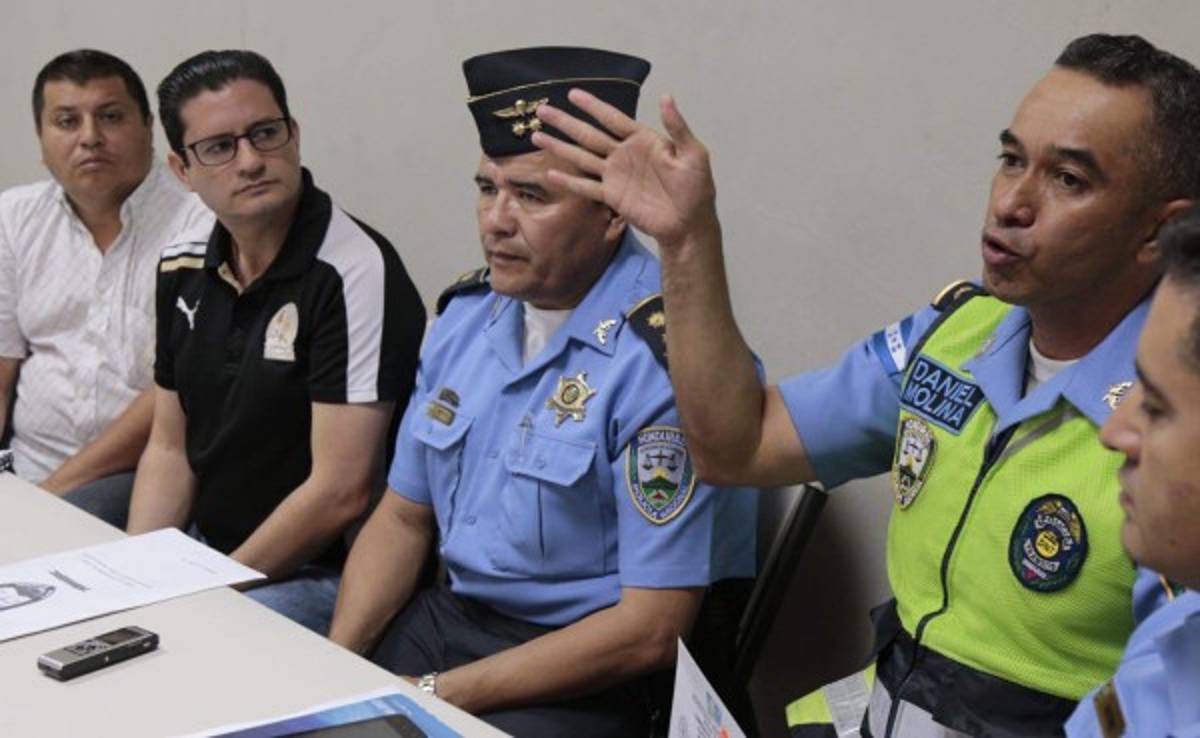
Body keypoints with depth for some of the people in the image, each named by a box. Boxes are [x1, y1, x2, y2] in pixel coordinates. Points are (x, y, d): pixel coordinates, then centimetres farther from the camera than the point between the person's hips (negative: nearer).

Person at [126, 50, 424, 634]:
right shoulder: (181, 268, 5)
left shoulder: (354, 272, -19)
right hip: (202, 553, 7)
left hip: (323, 577, -7)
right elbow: (169, 447, 12)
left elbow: (339, 493, -20)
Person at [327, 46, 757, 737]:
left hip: (592, 678, -6)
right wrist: (333, 662, -5)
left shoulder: (664, 356, -20)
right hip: (451, 616, 7)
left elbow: (650, 630, -20)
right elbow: (404, 516, 11)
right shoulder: (467, 312, 4)